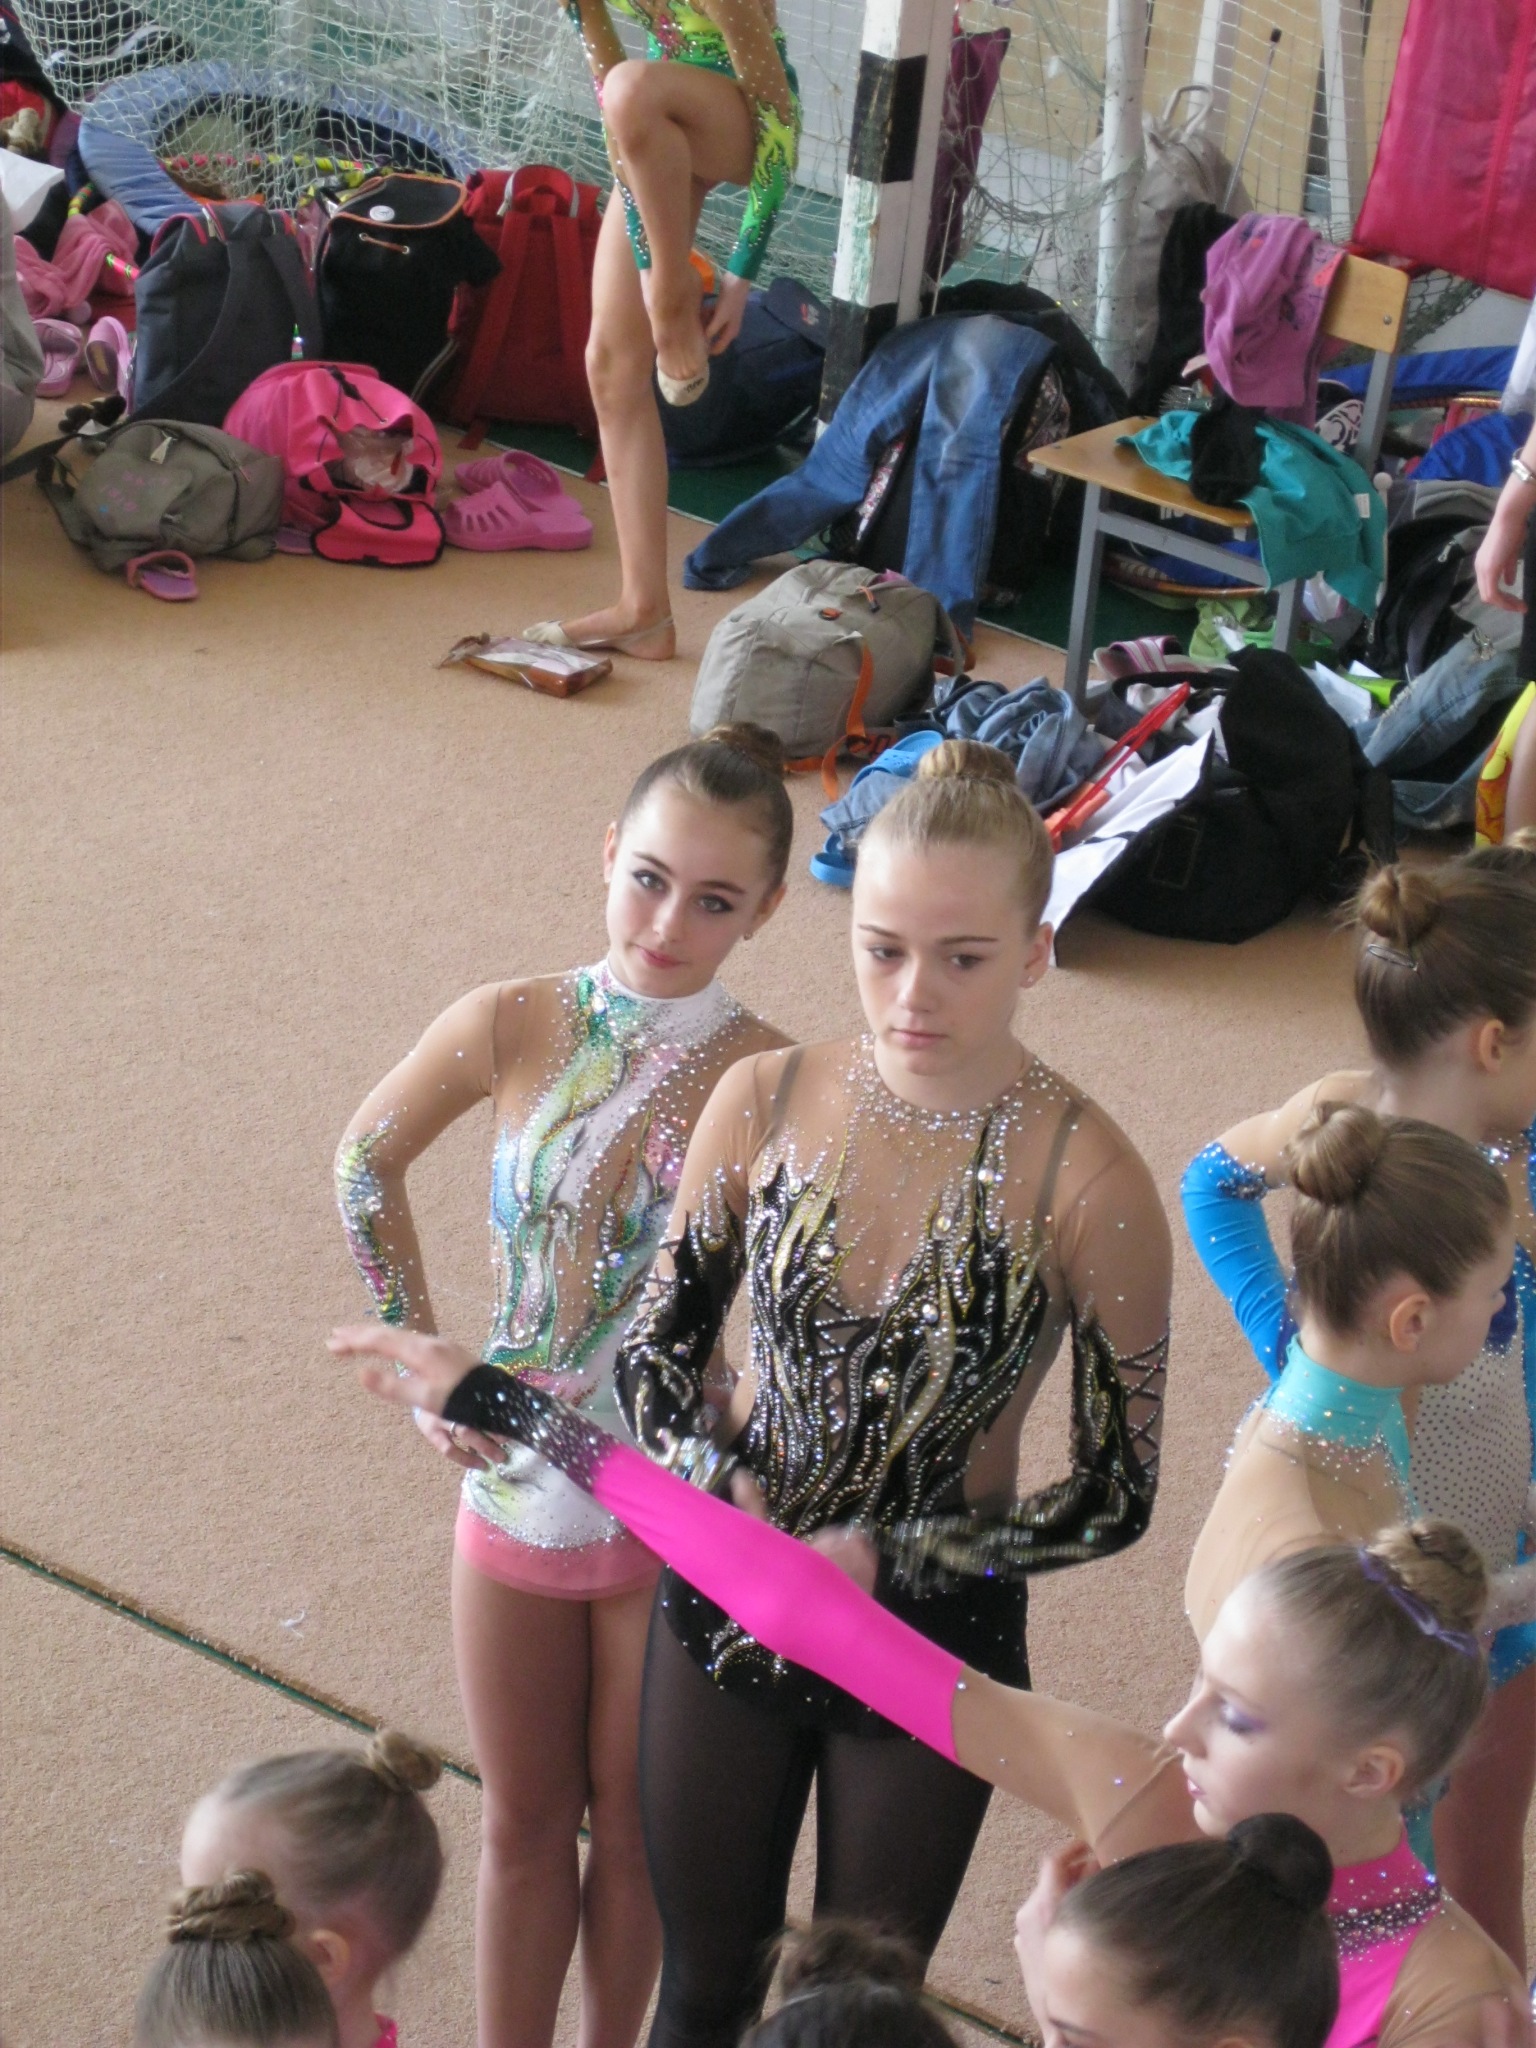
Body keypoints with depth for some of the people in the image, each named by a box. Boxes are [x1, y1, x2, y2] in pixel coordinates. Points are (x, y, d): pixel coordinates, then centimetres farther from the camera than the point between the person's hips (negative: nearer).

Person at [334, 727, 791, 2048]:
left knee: (637, 1826, 18)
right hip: (512, 1490, 2)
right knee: (524, 1825, 20)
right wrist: (423, 1353, 3)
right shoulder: (511, 1027, -12)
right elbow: (366, 1165, 5)